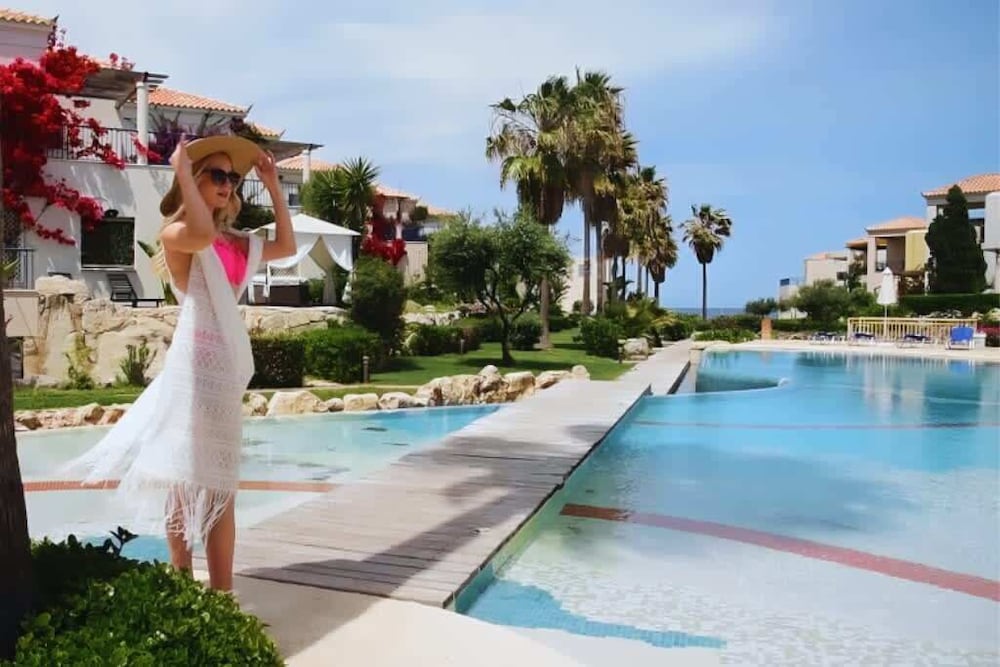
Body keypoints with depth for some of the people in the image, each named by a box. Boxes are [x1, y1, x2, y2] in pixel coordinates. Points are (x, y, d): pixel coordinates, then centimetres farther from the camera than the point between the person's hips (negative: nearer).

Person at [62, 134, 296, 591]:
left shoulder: (239, 243, 17)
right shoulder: (176, 234, -4)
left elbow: (286, 246, 27)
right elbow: (202, 233, -26)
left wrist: (273, 186, 23)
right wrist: (182, 171, -19)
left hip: (227, 361, 8)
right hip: (197, 358, -7)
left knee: (219, 485, 9)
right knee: (187, 479, -6)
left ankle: (221, 592, 16)